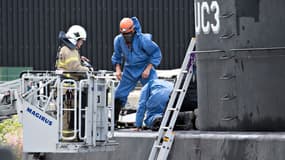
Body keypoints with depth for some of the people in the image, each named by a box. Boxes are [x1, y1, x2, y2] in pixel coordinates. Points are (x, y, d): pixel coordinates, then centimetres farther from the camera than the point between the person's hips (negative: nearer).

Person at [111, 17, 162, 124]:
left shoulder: (143, 39, -23)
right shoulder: (118, 40, -9)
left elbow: (156, 53, -13)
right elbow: (117, 56, 10)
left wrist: (148, 69, -19)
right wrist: (118, 69, -3)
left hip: (145, 69, -4)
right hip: (130, 70, 4)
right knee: (120, 94, 2)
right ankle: (114, 119, 12)